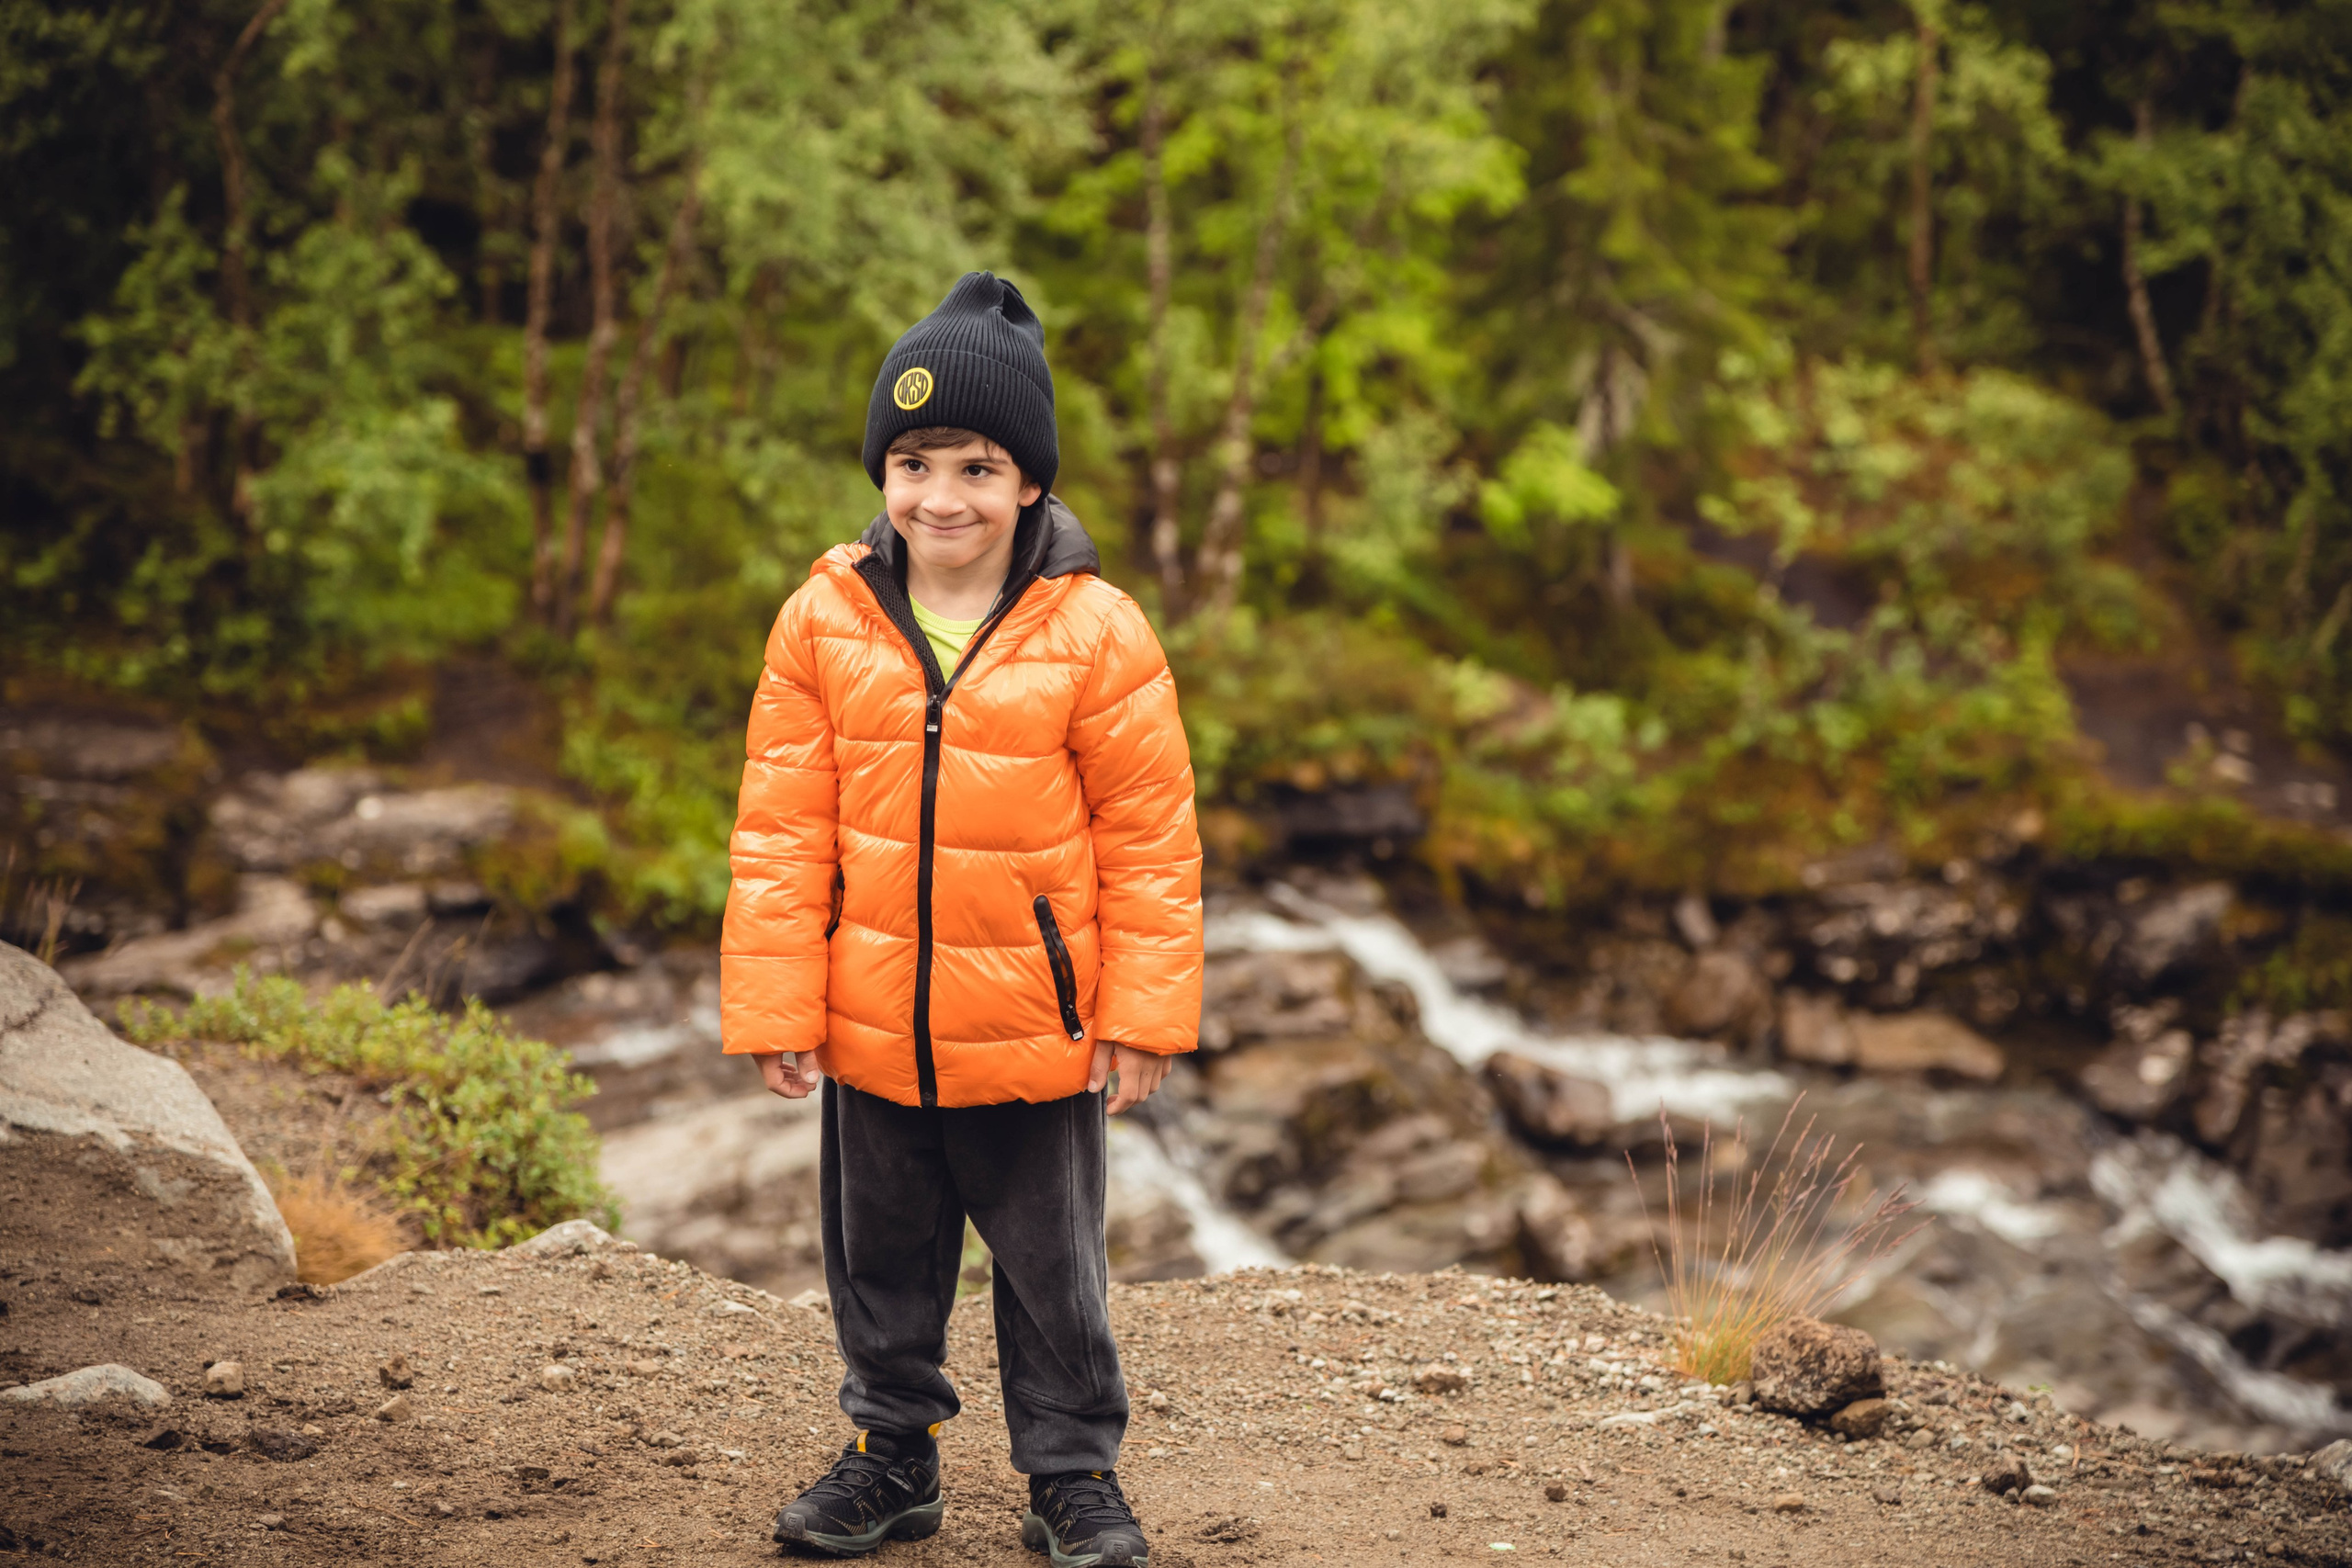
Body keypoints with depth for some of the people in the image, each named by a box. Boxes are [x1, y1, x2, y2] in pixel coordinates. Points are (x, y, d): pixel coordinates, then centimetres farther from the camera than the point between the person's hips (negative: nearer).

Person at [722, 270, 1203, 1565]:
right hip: (872, 1030, 3)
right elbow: (781, 830, -1)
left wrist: (1145, 1016, -7)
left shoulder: (1094, 634, -11)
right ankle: (889, 1459, 36)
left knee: (1051, 1270, 11)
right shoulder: (823, 623, -5)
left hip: (1039, 1035, -2)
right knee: (881, 1262, 18)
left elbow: (1150, 837, -6)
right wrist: (775, 1008, -2)